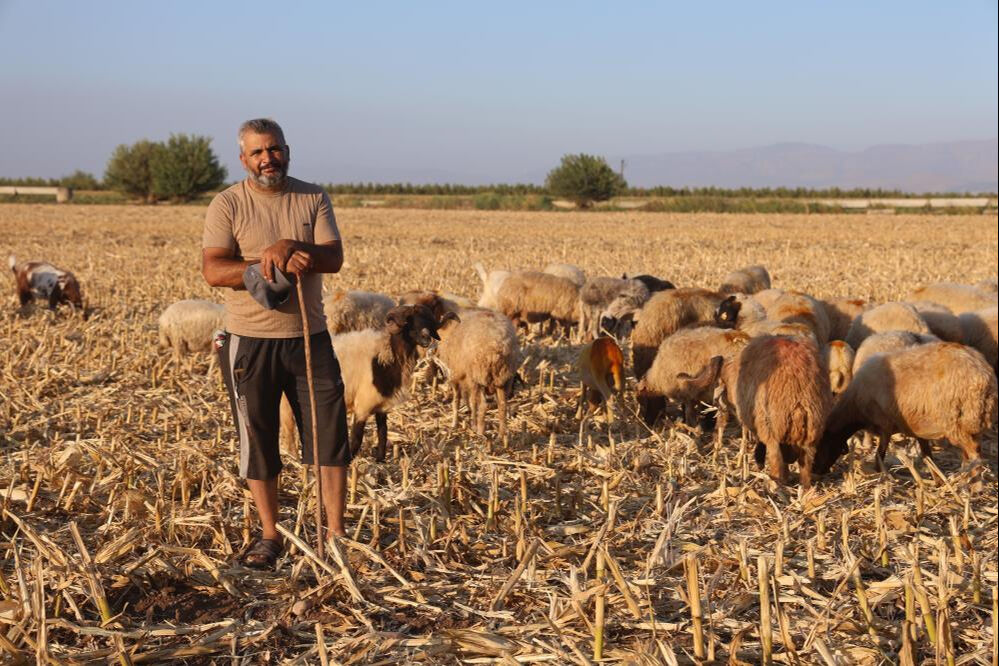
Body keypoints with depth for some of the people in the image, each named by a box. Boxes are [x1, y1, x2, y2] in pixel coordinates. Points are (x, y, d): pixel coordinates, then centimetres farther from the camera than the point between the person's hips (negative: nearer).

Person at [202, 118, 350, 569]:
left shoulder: (313, 198, 5)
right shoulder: (227, 205, -2)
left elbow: (334, 258, -7)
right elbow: (213, 270, -14)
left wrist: (291, 247, -25)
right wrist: (271, 265, -25)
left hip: (309, 337, 2)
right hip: (250, 341, -1)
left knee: (331, 434, 1)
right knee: (258, 441, 7)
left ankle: (336, 533, 13)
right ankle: (269, 536, 22)